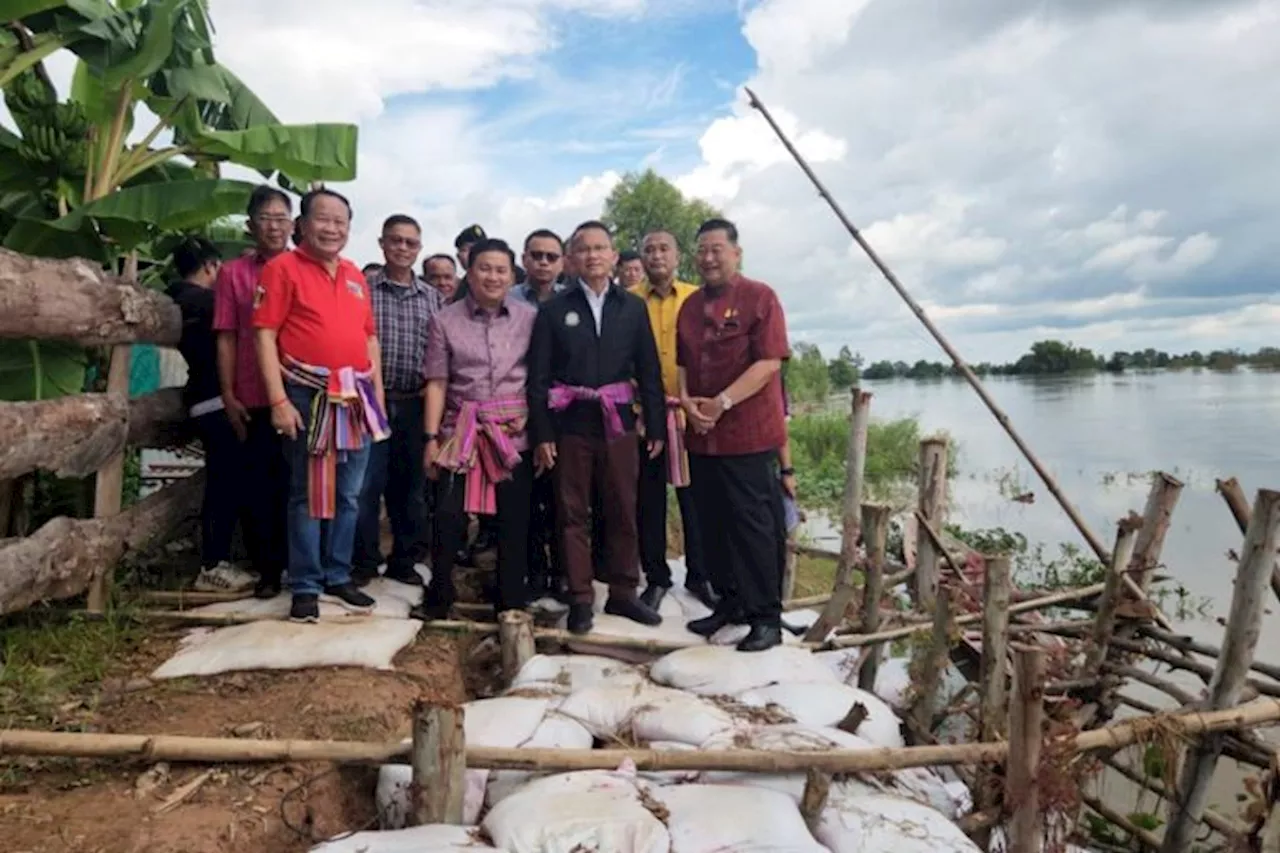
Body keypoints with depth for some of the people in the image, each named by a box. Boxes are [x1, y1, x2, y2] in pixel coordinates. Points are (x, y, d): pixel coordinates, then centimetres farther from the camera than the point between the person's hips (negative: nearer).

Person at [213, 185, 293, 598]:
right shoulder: (233, 273, 5)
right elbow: (226, 339, 4)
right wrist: (228, 396, -3)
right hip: (253, 401, 0)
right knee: (256, 486, 5)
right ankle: (267, 569, 16)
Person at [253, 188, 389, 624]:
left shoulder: (356, 276, 15)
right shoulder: (283, 268, -3)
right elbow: (265, 335, -9)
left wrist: (377, 394, 12)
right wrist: (279, 400, -15)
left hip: (356, 399, 6)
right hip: (309, 398, -5)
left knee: (348, 495, 12)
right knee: (307, 494, 2)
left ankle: (338, 576, 25)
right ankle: (305, 587, 12)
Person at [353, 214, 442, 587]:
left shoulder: (432, 297, 11)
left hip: (417, 405, 3)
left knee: (412, 487, 10)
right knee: (367, 485, 0)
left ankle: (404, 561, 23)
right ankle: (364, 561, 15)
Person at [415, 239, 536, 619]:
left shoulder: (530, 317, 2)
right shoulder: (445, 320, 2)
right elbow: (437, 382, 0)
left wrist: (532, 416, -6)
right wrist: (431, 437, -3)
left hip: (515, 432, 1)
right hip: (461, 430, 0)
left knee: (514, 519, 6)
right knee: (447, 516, 0)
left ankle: (512, 601, 21)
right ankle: (438, 597, 19)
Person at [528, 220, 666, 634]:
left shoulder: (633, 307, 7)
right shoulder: (553, 309, 3)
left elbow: (649, 371, 7)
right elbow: (538, 377, 0)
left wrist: (656, 427, 3)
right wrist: (542, 434, -6)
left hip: (618, 422, 2)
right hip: (571, 424, -1)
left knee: (622, 511, 8)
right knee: (573, 514, 5)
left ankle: (623, 593, 21)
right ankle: (580, 598, 15)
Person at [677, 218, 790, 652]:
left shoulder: (760, 297, -5)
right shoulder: (690, 305, 14)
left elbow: (769, 362, -14)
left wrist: (722, 403, -19)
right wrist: (686, 400, -2)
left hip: (749, 434, -6)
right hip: (701, 435, 6)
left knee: (753, 525, -2)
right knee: (713, 524, 11)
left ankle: (767, 617, 9)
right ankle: (730, 602, 26)